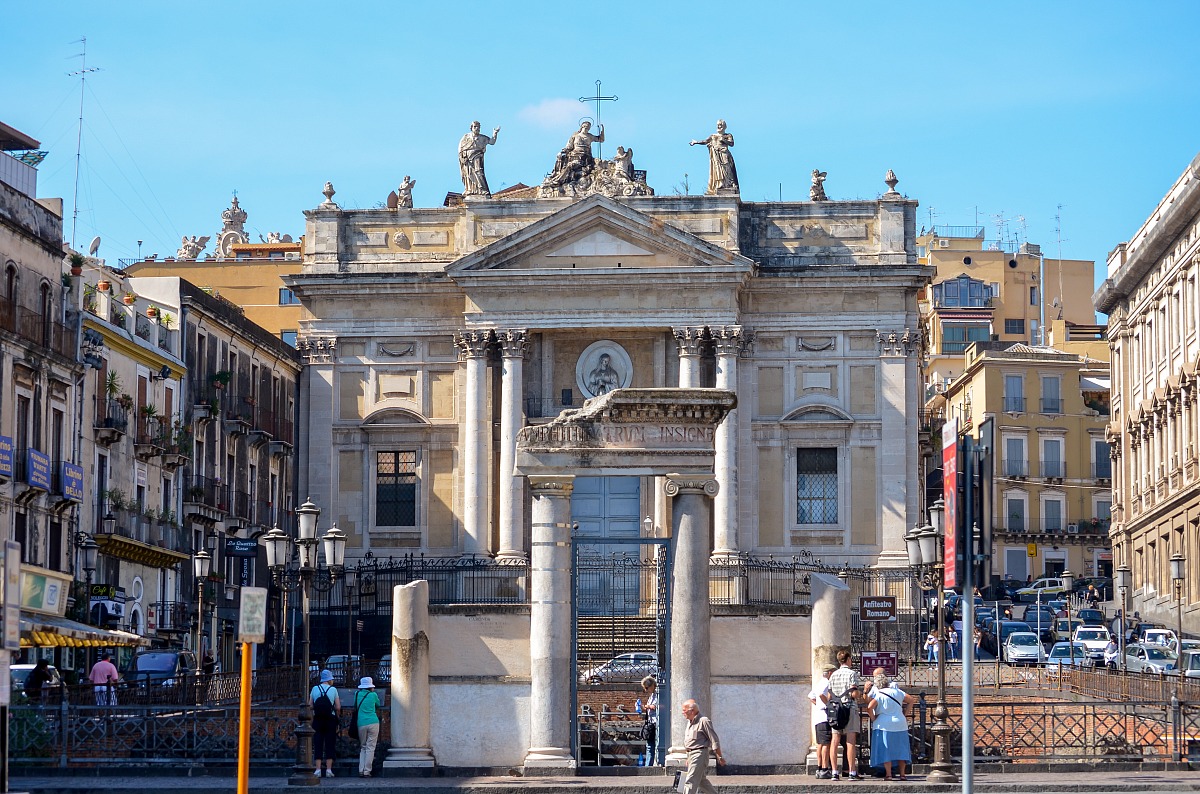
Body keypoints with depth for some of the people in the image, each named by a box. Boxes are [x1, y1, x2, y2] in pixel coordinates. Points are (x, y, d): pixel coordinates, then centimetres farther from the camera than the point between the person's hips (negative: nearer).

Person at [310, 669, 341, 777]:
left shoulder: (315, 689, 2)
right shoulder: (333, 690, -3)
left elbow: (310, 706, 1)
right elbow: (338, 707, -5)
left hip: (318, 720, 1)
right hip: (330, 719, -1)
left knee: (318, 744, 3)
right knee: (330, 744, 4)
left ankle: (318, 770, -2)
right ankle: (329, 770, 0)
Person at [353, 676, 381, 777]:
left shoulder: (357, 694, 7)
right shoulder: (373, 695, 2)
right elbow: (378, 705, 21)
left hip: (361, 724, 2)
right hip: (373, 722, -2)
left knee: (363, 747, 12)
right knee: (370, 748, -1)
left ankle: (361, 771, 2)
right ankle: (367, 771, -6)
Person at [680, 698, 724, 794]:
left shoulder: (703, 721, -13)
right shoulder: (689, 723, 15)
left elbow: (714, 740, -12)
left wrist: (719, 757, -11)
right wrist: (688, 758, 25)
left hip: (699, 754, -9)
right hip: (691, 754, 9)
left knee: (690, 781, -13)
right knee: (701, 780, 16)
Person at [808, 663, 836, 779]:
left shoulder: (818, 683, 19)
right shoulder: (826, 683, -11)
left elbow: (811, 697, 29)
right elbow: (821, 695, -29)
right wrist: (829, 704, -18)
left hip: (818, 715, 10)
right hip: (825, 715, -10)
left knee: (820, 743, 12)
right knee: (826, 743, -11)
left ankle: (819, 769, 13)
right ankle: (825, 770, -15)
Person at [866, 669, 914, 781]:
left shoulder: (878, 695, -8)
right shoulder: (897, 691, 8)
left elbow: (869, 708, -23)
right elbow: (912, 700, 14)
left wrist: (873, 719, -8)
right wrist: (905, 713, 17)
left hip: (884, 725, -4)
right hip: (900, 724, 5)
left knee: (885, 749, -1)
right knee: (900, 748, 11)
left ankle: (888, 774, -7)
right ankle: (902, 773, 12)